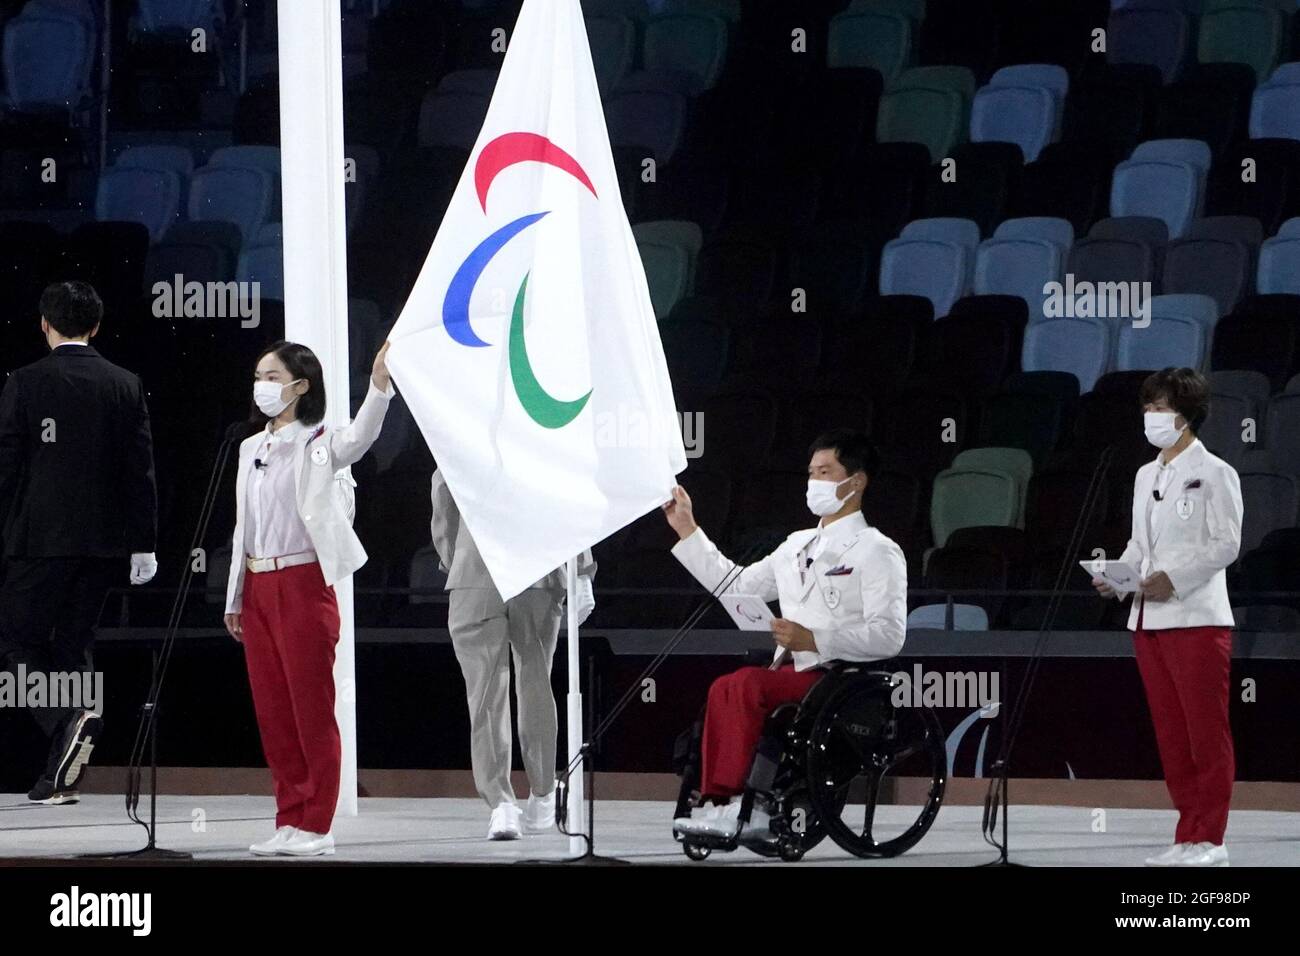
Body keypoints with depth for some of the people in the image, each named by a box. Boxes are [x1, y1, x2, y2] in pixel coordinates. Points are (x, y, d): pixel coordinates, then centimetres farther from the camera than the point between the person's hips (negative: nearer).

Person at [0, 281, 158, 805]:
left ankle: (69, 718, -21)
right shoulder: (126, 386, 4)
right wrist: (143, 543, 8)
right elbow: (141, 470, 4)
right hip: (104, 540, 4)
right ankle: (61, 776, 9)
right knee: (74, 641, 11)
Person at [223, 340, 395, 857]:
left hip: (303, 583, -7)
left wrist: (379, 386, -47)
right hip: (258, 587, 7)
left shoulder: (318, 446, -7)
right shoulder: (252, 449, 14)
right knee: (272, 711, 8)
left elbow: (361, 436, -29)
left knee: (311, 708, -4)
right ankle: (290, 820, 14)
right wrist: (235, 599, 17)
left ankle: (316, 824, 1)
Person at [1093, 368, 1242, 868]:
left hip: (1196, 616, -8)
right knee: (1170, 733, 8)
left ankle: (1208, 838, -2)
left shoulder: (1214, 473, -5)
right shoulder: (1146, 475, 17)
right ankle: (1188, 836, 12)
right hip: (1148, 618, 8)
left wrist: (1175, 578, -20)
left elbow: (1226, 544, -10)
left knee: (1206, 732, -4)